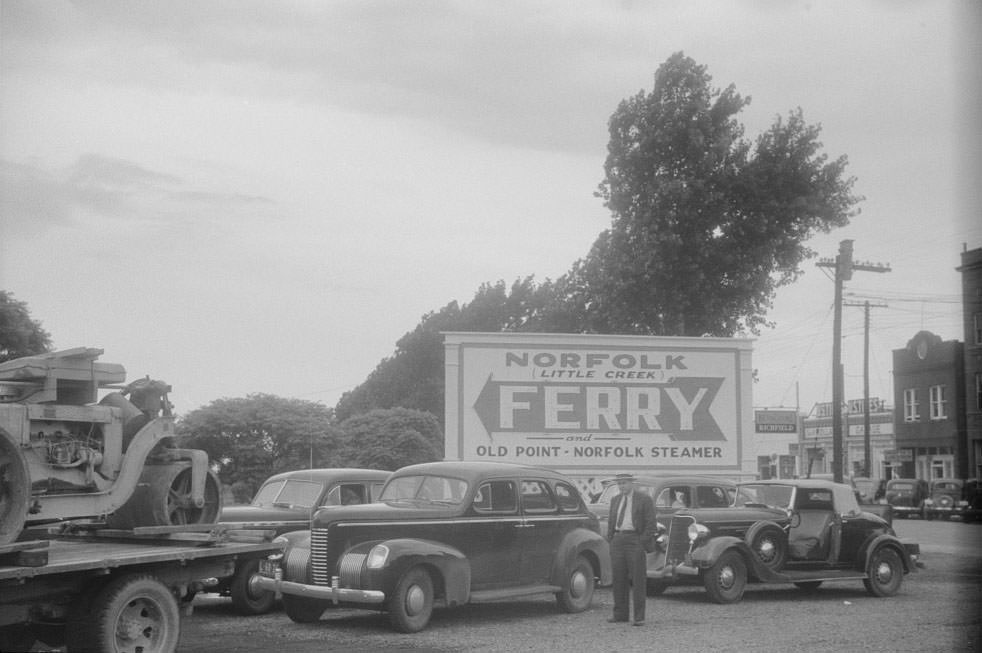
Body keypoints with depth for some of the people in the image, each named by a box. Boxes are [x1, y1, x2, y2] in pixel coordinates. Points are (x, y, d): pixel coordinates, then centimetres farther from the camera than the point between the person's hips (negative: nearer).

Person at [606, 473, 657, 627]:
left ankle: (639, 617, -3)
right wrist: (611, 541, 9)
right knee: (619, 579, 5)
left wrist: (642, 543, -13)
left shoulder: (644, 499, -3)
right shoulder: (615, 500, 14)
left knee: (638, 579, -4)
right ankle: (621, 614, 11)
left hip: (635, 540, -5)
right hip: (618, 539, 5)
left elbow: (651, 524, -6)